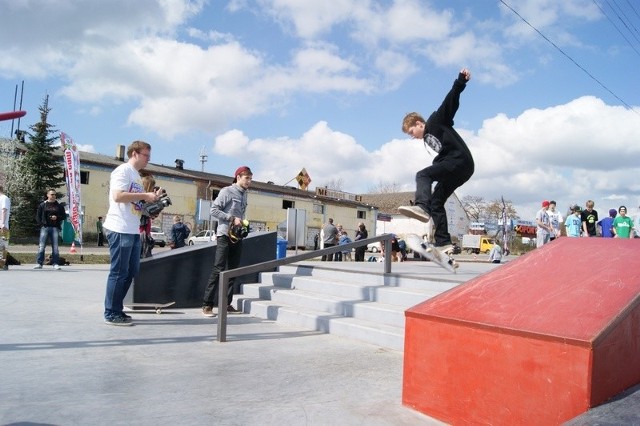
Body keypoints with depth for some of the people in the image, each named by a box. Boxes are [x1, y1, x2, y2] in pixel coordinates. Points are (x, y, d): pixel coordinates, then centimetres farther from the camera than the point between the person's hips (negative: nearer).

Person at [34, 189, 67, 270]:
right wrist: (41, 224, -2)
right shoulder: (42, 205, 9)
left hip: (55, 228, 1)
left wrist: (57, 217, -7)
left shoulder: (59, 206, 11)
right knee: (41, 246, -4)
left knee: (55, 247, 1)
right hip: (45, 227, -1)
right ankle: (39, 263, 1)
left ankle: (55, 264, 4)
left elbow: (64, 216, 11)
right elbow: (38, 216, 10)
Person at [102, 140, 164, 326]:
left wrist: (151, 198, 8)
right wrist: (145, 195, -15)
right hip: (120, 230, -9)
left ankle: (117, 310, 23)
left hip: (133, 231, 9)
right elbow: (118, 196, -20)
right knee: (119, 273, -3)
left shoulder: (136, 175, 21)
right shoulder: (123, 170, -7)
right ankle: (111, 314, 6)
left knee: (131, 271, 13)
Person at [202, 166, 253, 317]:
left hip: (237, 236, 8)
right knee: (218, 270, -10)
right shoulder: (227, 191, -6)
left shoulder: (244, 195, 16)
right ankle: (207, 305, -6)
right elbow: (214, 210, -12)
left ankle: (226, 303, 15)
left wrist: (243, 225, 7)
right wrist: (232, 218, -17)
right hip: (225, 235, -7)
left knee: (232, 270, 8)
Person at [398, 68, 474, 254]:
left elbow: (451, 102, -5)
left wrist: (460, 81, -17)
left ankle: (421, 206, -44)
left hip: (460, 161, -9)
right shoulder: (427, 138, 28)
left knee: (422, 175, -22)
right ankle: (443, 242, 2)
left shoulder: (436, 120, 6)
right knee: (436, 202, 5)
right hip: (455, 168, 9)